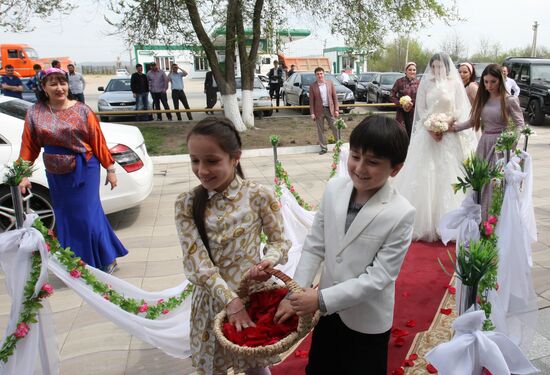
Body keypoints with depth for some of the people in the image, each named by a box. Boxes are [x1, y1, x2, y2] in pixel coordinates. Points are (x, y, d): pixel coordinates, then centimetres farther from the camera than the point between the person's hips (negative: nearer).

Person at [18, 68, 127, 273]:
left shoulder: (82, 110, -5)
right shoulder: (35, 113, 2)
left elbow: (98, 141, -5)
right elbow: (28, 146, 3)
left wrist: (110, 168, -5)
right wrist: (23, 174, -3)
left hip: (84, 171, -3)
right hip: (56, 175, 4)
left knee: (88, 216, -3)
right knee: (66, 219, 12)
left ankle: (107, 260, 15)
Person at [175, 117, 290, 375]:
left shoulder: (259, 196, -14)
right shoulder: (186, 204, -10)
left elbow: (279, 240, -2)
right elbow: (197, 263, -14)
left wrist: (270, 260, -24)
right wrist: (231, 300, -21)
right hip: (212, 298, 2)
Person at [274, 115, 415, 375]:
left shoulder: (401, 214, -24)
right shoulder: (334, 189, -12)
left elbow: (380, 276, -22)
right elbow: (314, 246, -5)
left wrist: (322, 299, -24)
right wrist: (295, 295, -10)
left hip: (368, 321, -4)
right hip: (328, 310, 4)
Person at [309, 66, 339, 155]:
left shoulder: (330, 83, 4)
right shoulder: (312, 86, -1)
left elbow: (335, 97, 5)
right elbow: (311, 100, -2)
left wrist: (336, 109, -1)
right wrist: (312, 113, -7)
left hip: (330, 109, 1)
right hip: (319, 111, -1)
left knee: (335, 128, 5)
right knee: (320, 130, 6)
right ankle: (323, 148, 16)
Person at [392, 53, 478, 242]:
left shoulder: (455, 84, 3)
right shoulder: (425, 83, 5)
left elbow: (460, 110, 0)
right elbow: (421, 109, 2)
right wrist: (430, 128, -12)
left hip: (448, 135, -1)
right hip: (427, 133, 1)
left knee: (447, 176, 0)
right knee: (424, 175, 0)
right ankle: (424, 222, 9)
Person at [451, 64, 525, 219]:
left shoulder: (509, 100, -5)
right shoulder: (482, 98, 10)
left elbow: (520, 124, -5)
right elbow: (472, 121, 12)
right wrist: (453, 127, 1)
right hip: (484, 143, 5)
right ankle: (480, 220, 17)